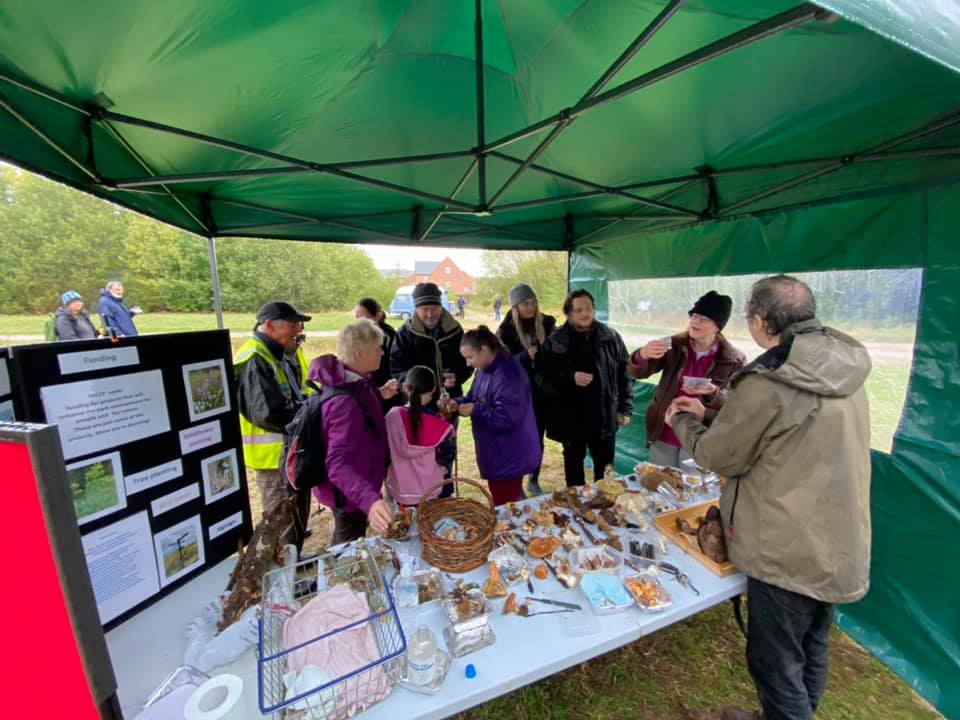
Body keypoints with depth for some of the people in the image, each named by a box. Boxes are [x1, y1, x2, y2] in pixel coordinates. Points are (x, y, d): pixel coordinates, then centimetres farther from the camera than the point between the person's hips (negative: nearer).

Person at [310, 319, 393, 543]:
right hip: (349, 493, -9)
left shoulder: (354, 381, -4)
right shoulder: (345, 402, -35)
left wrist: (378, 397, 14)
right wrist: (370, 500, -55)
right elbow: (338, 465, -44)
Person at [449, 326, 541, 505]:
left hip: (509, 456, -9)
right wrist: (459, 403, -4)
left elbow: (506, 417, -30)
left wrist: (476, 411, -26)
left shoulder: (508, 374, -26)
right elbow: (475, 399, 15)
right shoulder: (484, 370, 6)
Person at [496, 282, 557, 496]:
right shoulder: (506, 330, -8)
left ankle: (534, 481, 34)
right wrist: (525, 355, -28)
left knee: (538, 437, 15)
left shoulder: (547, 323, 0)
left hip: (543, 391, 3)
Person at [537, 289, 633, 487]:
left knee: (604, 464, 16)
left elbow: (624, 374, 3)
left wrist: (625, 408, 1)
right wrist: (570, 378, -21)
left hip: (604, 416, 1)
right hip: (570, 417, -1)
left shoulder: (610, 337, -1)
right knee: (574, 463, 17)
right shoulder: (555, 342, -6)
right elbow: (542, 376, -7)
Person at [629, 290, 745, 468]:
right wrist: (642, 355, -31)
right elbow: (638, 373, -9)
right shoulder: (674, 346, -4)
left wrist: (713, 393, -28)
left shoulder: (734, 360, -8)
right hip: (663, 437, 2)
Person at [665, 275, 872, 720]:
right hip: (840, 543, 9)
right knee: (812, 649, 27)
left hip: (790, 550, -8)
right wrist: (707, 416, 11)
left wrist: (682, 422, 2)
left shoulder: (767, 383, -26)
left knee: (776, 662, 13)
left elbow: (718, 456, -15)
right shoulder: (843, 368, 0)